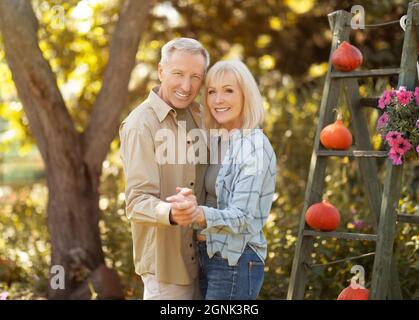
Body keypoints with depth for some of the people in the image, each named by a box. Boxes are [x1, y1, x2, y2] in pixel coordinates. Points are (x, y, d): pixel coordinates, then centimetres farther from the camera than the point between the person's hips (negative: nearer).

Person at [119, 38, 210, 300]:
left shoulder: (200, 116, 7)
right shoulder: (141, 124, -15)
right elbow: (138, 201, -22)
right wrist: (170, 213, -41)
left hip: (199, 256, 7)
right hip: (164, 261, -7)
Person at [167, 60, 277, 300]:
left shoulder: (254, 147, -15)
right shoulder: (219, 142, 10)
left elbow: (241, 217, -23)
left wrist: (200, 214, -39)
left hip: (236, 264, -8)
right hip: (208, 257, 8)